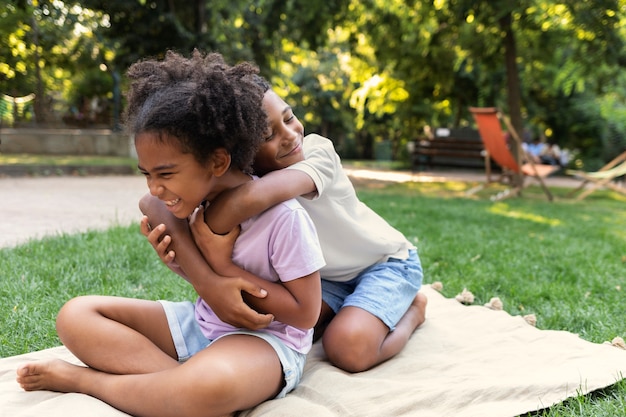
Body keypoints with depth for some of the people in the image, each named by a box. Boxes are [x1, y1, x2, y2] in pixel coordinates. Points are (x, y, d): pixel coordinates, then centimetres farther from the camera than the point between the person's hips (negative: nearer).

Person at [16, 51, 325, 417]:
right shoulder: (198, 201, -3)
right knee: (77, 316, -4)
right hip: (200, 324, 7)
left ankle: (82, 379, -14)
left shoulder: (283, 217, -21)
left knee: (211, 385, -42)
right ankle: (187, 379, -19)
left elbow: (306, 313, -17)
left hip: (267, 337, -6)